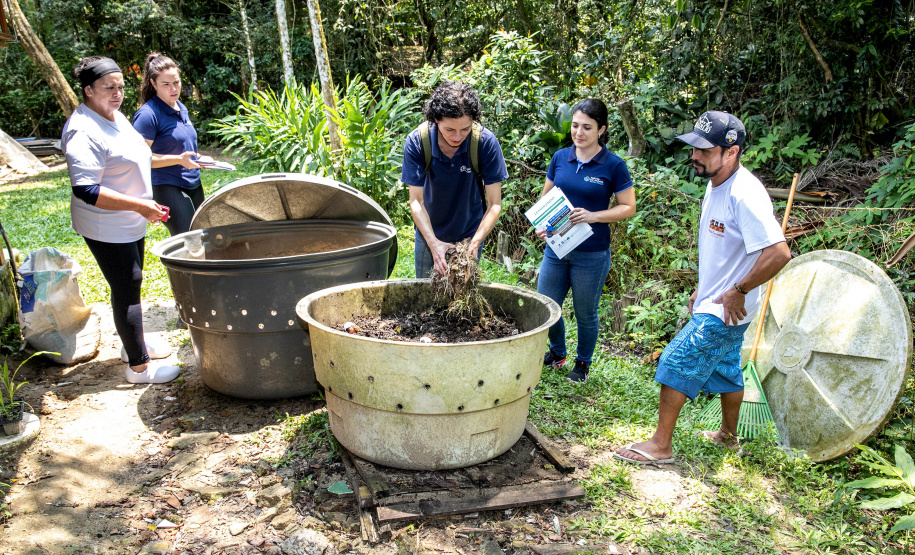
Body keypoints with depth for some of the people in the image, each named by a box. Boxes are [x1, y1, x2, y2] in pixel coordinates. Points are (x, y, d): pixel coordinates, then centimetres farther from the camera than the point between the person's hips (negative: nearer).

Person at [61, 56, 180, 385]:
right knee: (126, 290, -3)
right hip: (107, 230, -10)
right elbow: (86, 190, -30)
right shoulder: (83, 132, -24)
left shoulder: (115, 116, 8)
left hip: (131, 223, 10)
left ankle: (134, 343, 38)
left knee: (131, 285, 21)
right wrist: (141, 206, -30)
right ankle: (138, 367, 8)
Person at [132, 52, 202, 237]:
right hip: (168, 188, -9)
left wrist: (200, 160, 15)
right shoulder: (148, 114, -13)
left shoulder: (181, 108, 13)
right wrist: (178, 160, -25)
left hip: (193, 185, 9)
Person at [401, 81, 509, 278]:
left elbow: (495, 204, -19)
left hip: (470, 234, -1)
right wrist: (433, 243, -32)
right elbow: (416, 201, -18)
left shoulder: (486, 142, -23)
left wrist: (475, 243, -31)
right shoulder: (417, 142, -21)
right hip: (429, 234, 1)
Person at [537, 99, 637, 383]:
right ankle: (557, 354, 37)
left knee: (585, 314, 11)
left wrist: (593, 216, -20)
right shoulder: (560, 157, 2)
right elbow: (546, 197, 12)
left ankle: (583, 362, 35)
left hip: (592, 254, -4)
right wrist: (542, 224, -6)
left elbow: (628, 207, -6)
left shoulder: (614, 165, -9)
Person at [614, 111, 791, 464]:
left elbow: (778, 253, -31)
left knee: (676, 364, -5)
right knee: (726, 367, 22)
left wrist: (738, 290, -22)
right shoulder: (715, 184, 6)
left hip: (722, 312, -9)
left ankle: (660, 445, 7)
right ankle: (728, 435, 40)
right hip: (713, 303, 9)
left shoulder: (744, 195, -26)